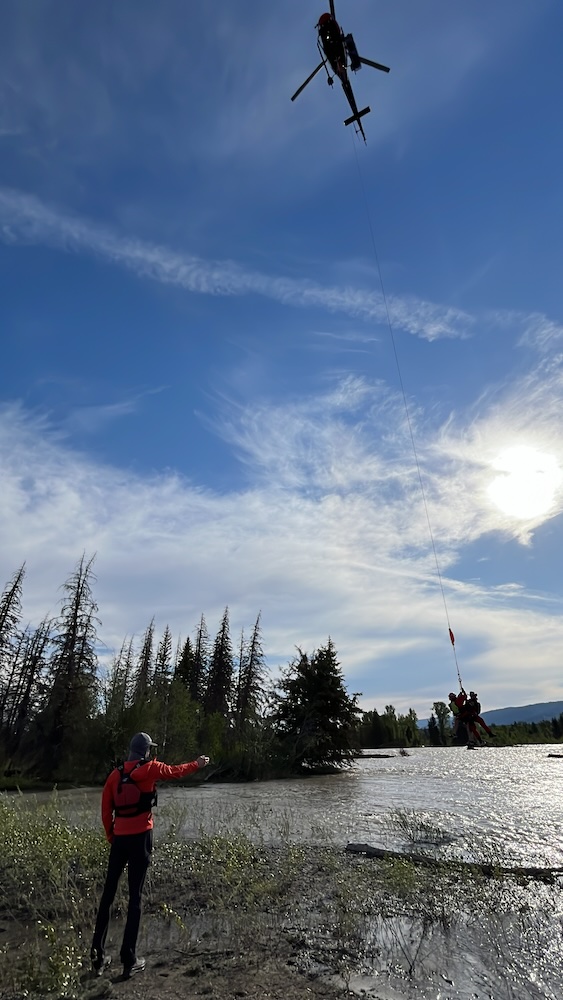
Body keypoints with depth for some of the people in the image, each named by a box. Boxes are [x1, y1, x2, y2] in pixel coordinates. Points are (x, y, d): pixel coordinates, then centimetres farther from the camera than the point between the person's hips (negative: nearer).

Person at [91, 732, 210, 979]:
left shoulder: (115, 774, 5)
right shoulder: (151, 768, -7)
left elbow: (106, 810, 6)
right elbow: (177, 771, 8)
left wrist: (111, 837, 17)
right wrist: (198, 764, 24)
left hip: (119, 838, 4)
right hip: (140, 837, -4)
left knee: (108, 893, 15)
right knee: (135, 896, 3)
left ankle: (98, 954, 19)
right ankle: (129, 959, 6)